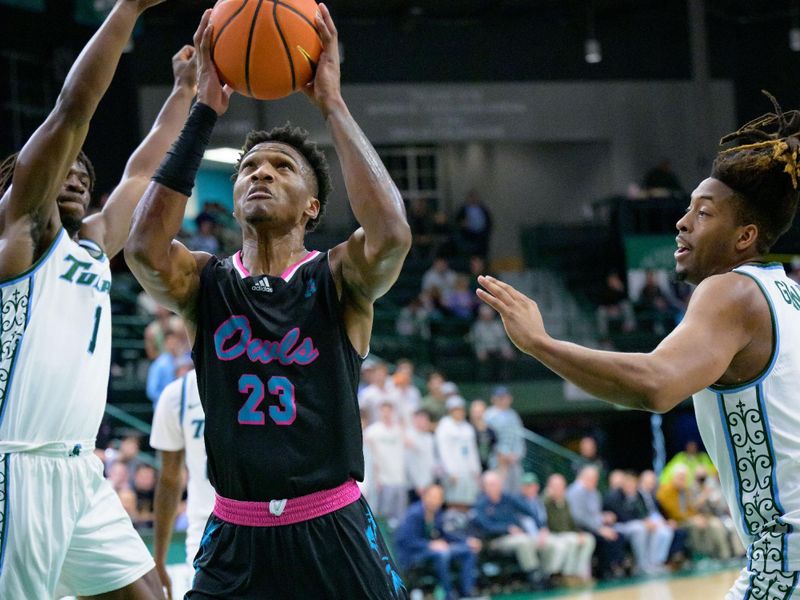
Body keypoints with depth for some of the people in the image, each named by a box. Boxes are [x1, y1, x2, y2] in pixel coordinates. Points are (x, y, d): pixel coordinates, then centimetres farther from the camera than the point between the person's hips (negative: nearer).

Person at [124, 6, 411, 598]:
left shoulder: (338, 278, -1)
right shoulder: (205, 281, 4)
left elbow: (392, 235, -24)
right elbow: (145, 246, -18)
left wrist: (332, 103, -19)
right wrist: (205, 110, -16)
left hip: (334, 534, -2)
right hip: (234, 542, 2)